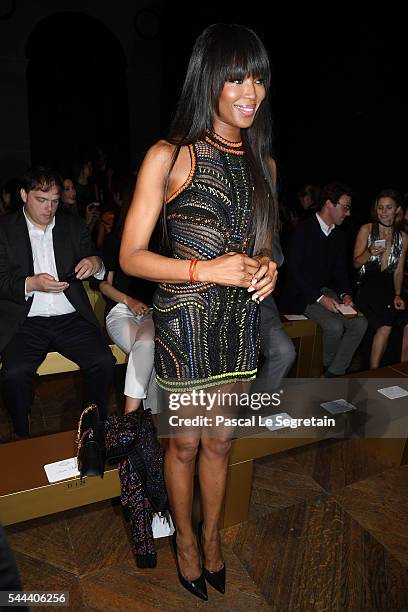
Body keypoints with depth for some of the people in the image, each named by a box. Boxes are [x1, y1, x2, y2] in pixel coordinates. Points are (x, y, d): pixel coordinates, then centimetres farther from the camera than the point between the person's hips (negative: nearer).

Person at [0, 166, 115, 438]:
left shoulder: (75, 225, 12)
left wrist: (96, 263, -13)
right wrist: (31, 284, -19)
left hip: (71, 317, 2)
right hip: (25, 321, -1)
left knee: (104, 361, -21)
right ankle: (23, 438, -2)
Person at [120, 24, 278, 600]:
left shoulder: (262, 163, 10)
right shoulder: (170, 157, -8)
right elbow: (131, 256, -10)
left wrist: (267, 266, -4)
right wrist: (206, 270, -21)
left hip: (240, 319, 5)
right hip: (185, 320, -4)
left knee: (220, 440, 18)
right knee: (185, 441, 13)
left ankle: (212, 533, 45)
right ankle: (185, 536, 42)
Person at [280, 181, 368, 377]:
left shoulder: (339, 236, 12)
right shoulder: (303, 230, -11)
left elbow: (340, 271, 16)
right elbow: (293, 270, -16)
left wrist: (345, 294, -5)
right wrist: (320, 298, -21)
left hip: (327, 291, 7)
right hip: (302, 294, -7)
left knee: (360, 323, -13)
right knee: (335, 326, -26)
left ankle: (334, 374, -6)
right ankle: (328, 365, 5)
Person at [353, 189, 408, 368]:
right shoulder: (366, 229, 2)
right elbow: (356, 263, 3)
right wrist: (370, 252, -17)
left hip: (389, 286, 4)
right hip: (367, 285, -4)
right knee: (385, 326, -27)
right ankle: (373, 373, -13)